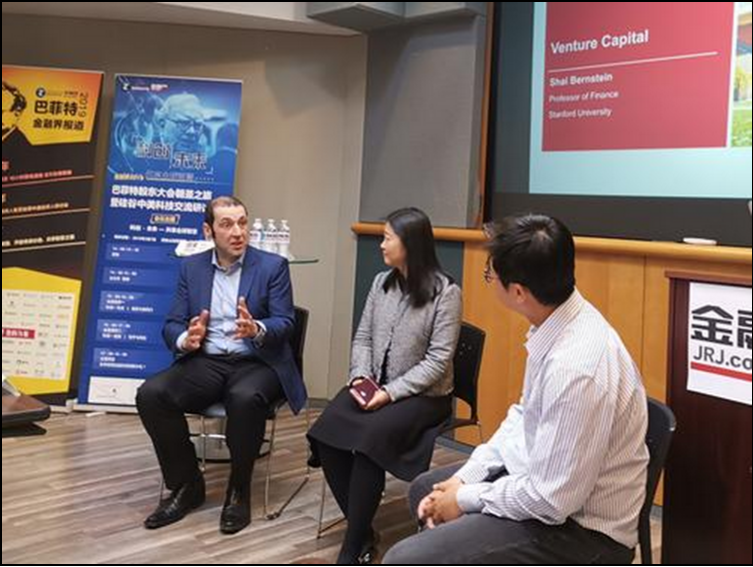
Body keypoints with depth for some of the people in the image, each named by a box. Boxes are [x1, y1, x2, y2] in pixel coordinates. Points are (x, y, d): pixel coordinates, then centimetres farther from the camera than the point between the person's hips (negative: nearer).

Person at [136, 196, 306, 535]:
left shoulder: (273, 266, 1)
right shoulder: (191, 268, 10)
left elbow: (284, 323, -6)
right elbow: (171, 325, 6)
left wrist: (256, 329, -29)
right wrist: (186, 339, -18)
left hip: (256, 363, -3)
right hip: (205, 362, 3)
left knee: (245, 398, -37)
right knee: (151, 394, -23)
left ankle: (239, 490, -12)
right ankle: (186, 485, -4)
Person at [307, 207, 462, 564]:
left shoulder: (445, 292, -10)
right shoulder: (381, 283, 9)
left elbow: (438, 360, -14)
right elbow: (362, 337, 11)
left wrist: (390, 393, -21)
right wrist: (360, 377, -8)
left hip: (422, 395, -5)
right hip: (374, 386, 6)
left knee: (369, 438, -31)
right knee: (325, 434, -20)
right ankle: (362, 529, -5)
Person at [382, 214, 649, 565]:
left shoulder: (576, 368, -33)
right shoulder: (557, 324, -6)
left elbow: (553, 500, -27)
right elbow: (524, 415, 8)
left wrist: (466, 499, -12)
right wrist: (462, 479, 1)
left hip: (575, 527, -9)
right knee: (425, 490, 23)